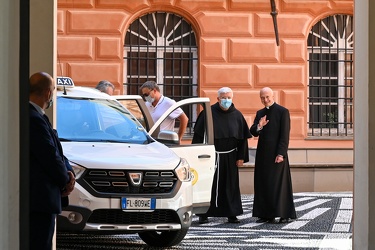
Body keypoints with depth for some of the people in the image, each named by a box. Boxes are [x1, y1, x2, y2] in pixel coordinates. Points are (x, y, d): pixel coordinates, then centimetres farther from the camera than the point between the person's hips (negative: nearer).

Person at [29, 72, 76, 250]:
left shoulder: (35, 116, 14)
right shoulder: (35, 119, -20)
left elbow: (56, 151, 17)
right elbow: (50, 157, -19)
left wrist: (68, 172, 1)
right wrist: (66, 180, -1)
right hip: (40, 199, -11)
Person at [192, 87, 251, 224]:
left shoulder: (237, 115, 2)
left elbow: (243, 138, 6)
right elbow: (198, 135, -4)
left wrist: (241, 156, 1)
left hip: (230, 157, 2)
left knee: (230, 186, 5)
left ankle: (231, 214, 12)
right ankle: (204, 213, 6)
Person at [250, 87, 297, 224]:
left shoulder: (282, 112, -5)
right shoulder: (260, 113, 14)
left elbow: (285, 134, -10)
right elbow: (253, 132, 8)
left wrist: (281, 153, -17)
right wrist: (259, 126, -15)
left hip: (276, 153, -6)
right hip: (263, 153, 6)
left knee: (278, 182, -4)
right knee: (263, 183, 5)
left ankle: (284, 214, 0)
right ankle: (266, 214, 10)